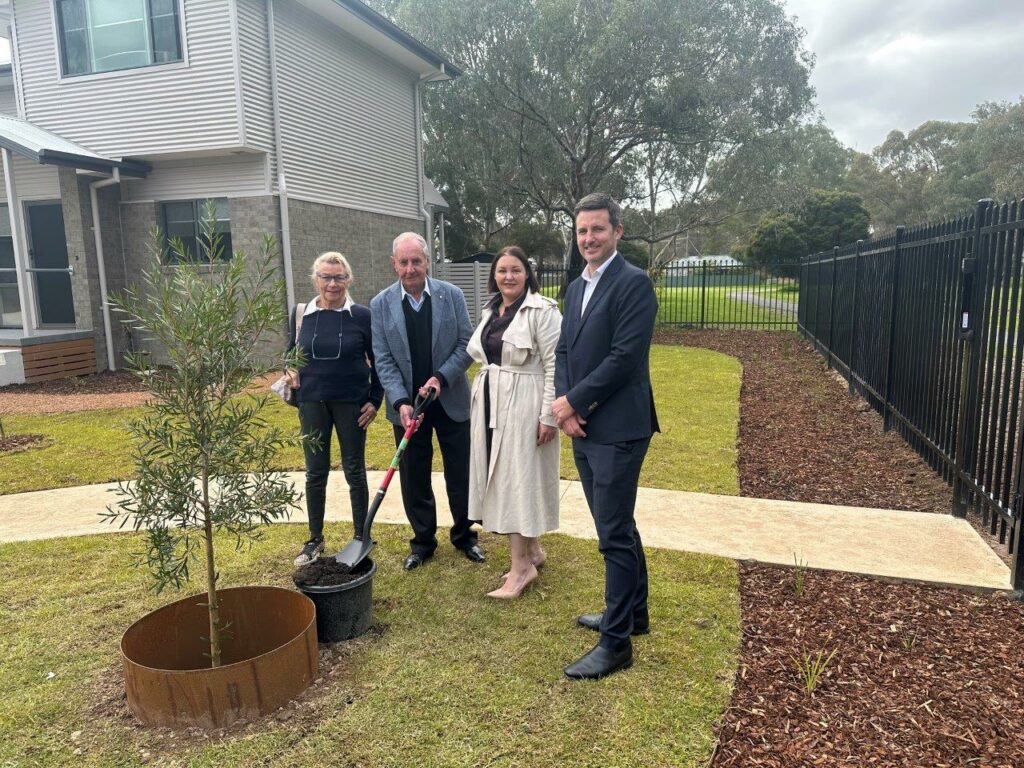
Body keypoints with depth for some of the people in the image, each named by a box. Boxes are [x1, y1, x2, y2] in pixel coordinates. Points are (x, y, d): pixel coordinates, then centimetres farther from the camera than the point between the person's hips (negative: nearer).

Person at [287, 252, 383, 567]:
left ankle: (361, 537, 23)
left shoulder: (362, 316, -6)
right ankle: (315, 538, 25)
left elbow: (378, 361, 1)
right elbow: (290, 353, 15)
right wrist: (290, 372, -5)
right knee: (315, 472, 9)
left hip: (351, 402, -2)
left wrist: (375, 400, -4)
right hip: (312, 402, 2)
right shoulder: (300, 314, 1)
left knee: (354, 470, 9)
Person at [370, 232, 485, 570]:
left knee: (460, 474, 10)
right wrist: (401, 401, -17)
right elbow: (383, 360, -5)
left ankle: (464, 535, 29)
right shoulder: (381, 304, -3)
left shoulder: (451, 295, -4)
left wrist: (440, 378, -17)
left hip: (451, 401, 0)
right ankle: (422, 541, 27)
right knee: (414, 478, 10)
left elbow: (466, 344, -3)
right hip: (407, 406, 1)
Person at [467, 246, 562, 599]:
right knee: (501, 476, 12)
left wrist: (549, 416, -17)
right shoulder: (490, 311, 13)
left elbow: (555, 365, -15)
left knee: (518, 477, -5)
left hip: (523, 406, -8)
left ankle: (522, 565, 6)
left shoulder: (542, 310, -11)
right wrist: (481, 405, 18)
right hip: (491, 405, 8)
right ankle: (531, 549, 27)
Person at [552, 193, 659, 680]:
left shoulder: (634, 283, -12)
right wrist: (564, 407, -3)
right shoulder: (577, 287, 14)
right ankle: (633, 612, 36)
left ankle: (617, 642, 12)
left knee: (615, 534, -1)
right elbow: (564, 352, 13)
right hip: (582, 428, 8)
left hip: (617, 430, -8)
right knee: (618, 527, 19)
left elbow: (625, 357, -19)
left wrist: (573, 403, -13)